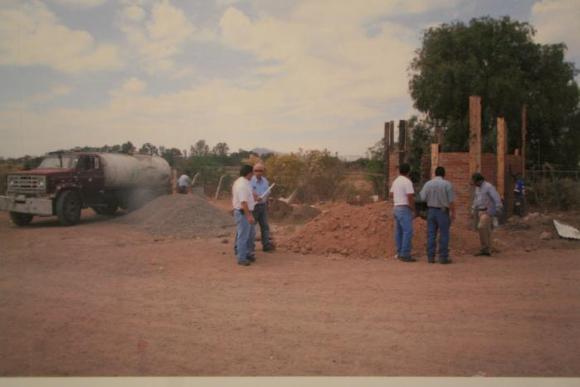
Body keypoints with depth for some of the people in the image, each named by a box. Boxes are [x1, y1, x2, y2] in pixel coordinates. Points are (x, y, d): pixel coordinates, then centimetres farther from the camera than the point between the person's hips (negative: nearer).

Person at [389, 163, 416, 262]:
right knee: (408, 231, -10)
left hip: (396, 208, 9)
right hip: (404, 209, -9)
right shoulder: (407, 182, -14)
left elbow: (392, 195, 17)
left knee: (399, 231, 11)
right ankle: (405, 255, -14)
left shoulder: (395, 181, 12)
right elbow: (410, 198, -18)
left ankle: (400, 253, 15)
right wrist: (413, 209, -9)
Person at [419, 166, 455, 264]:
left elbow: (423, 198, -2)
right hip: (443, 211, -3)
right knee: (444, 234, 2)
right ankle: (443, 257, 1)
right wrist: (453, 213, -1)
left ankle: (430, 257, 6)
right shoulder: (447, 184, -6)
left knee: (431, 234, 6)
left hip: (431, 210, 3)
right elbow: (451, 201, -9)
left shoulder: (428, 184, 1)